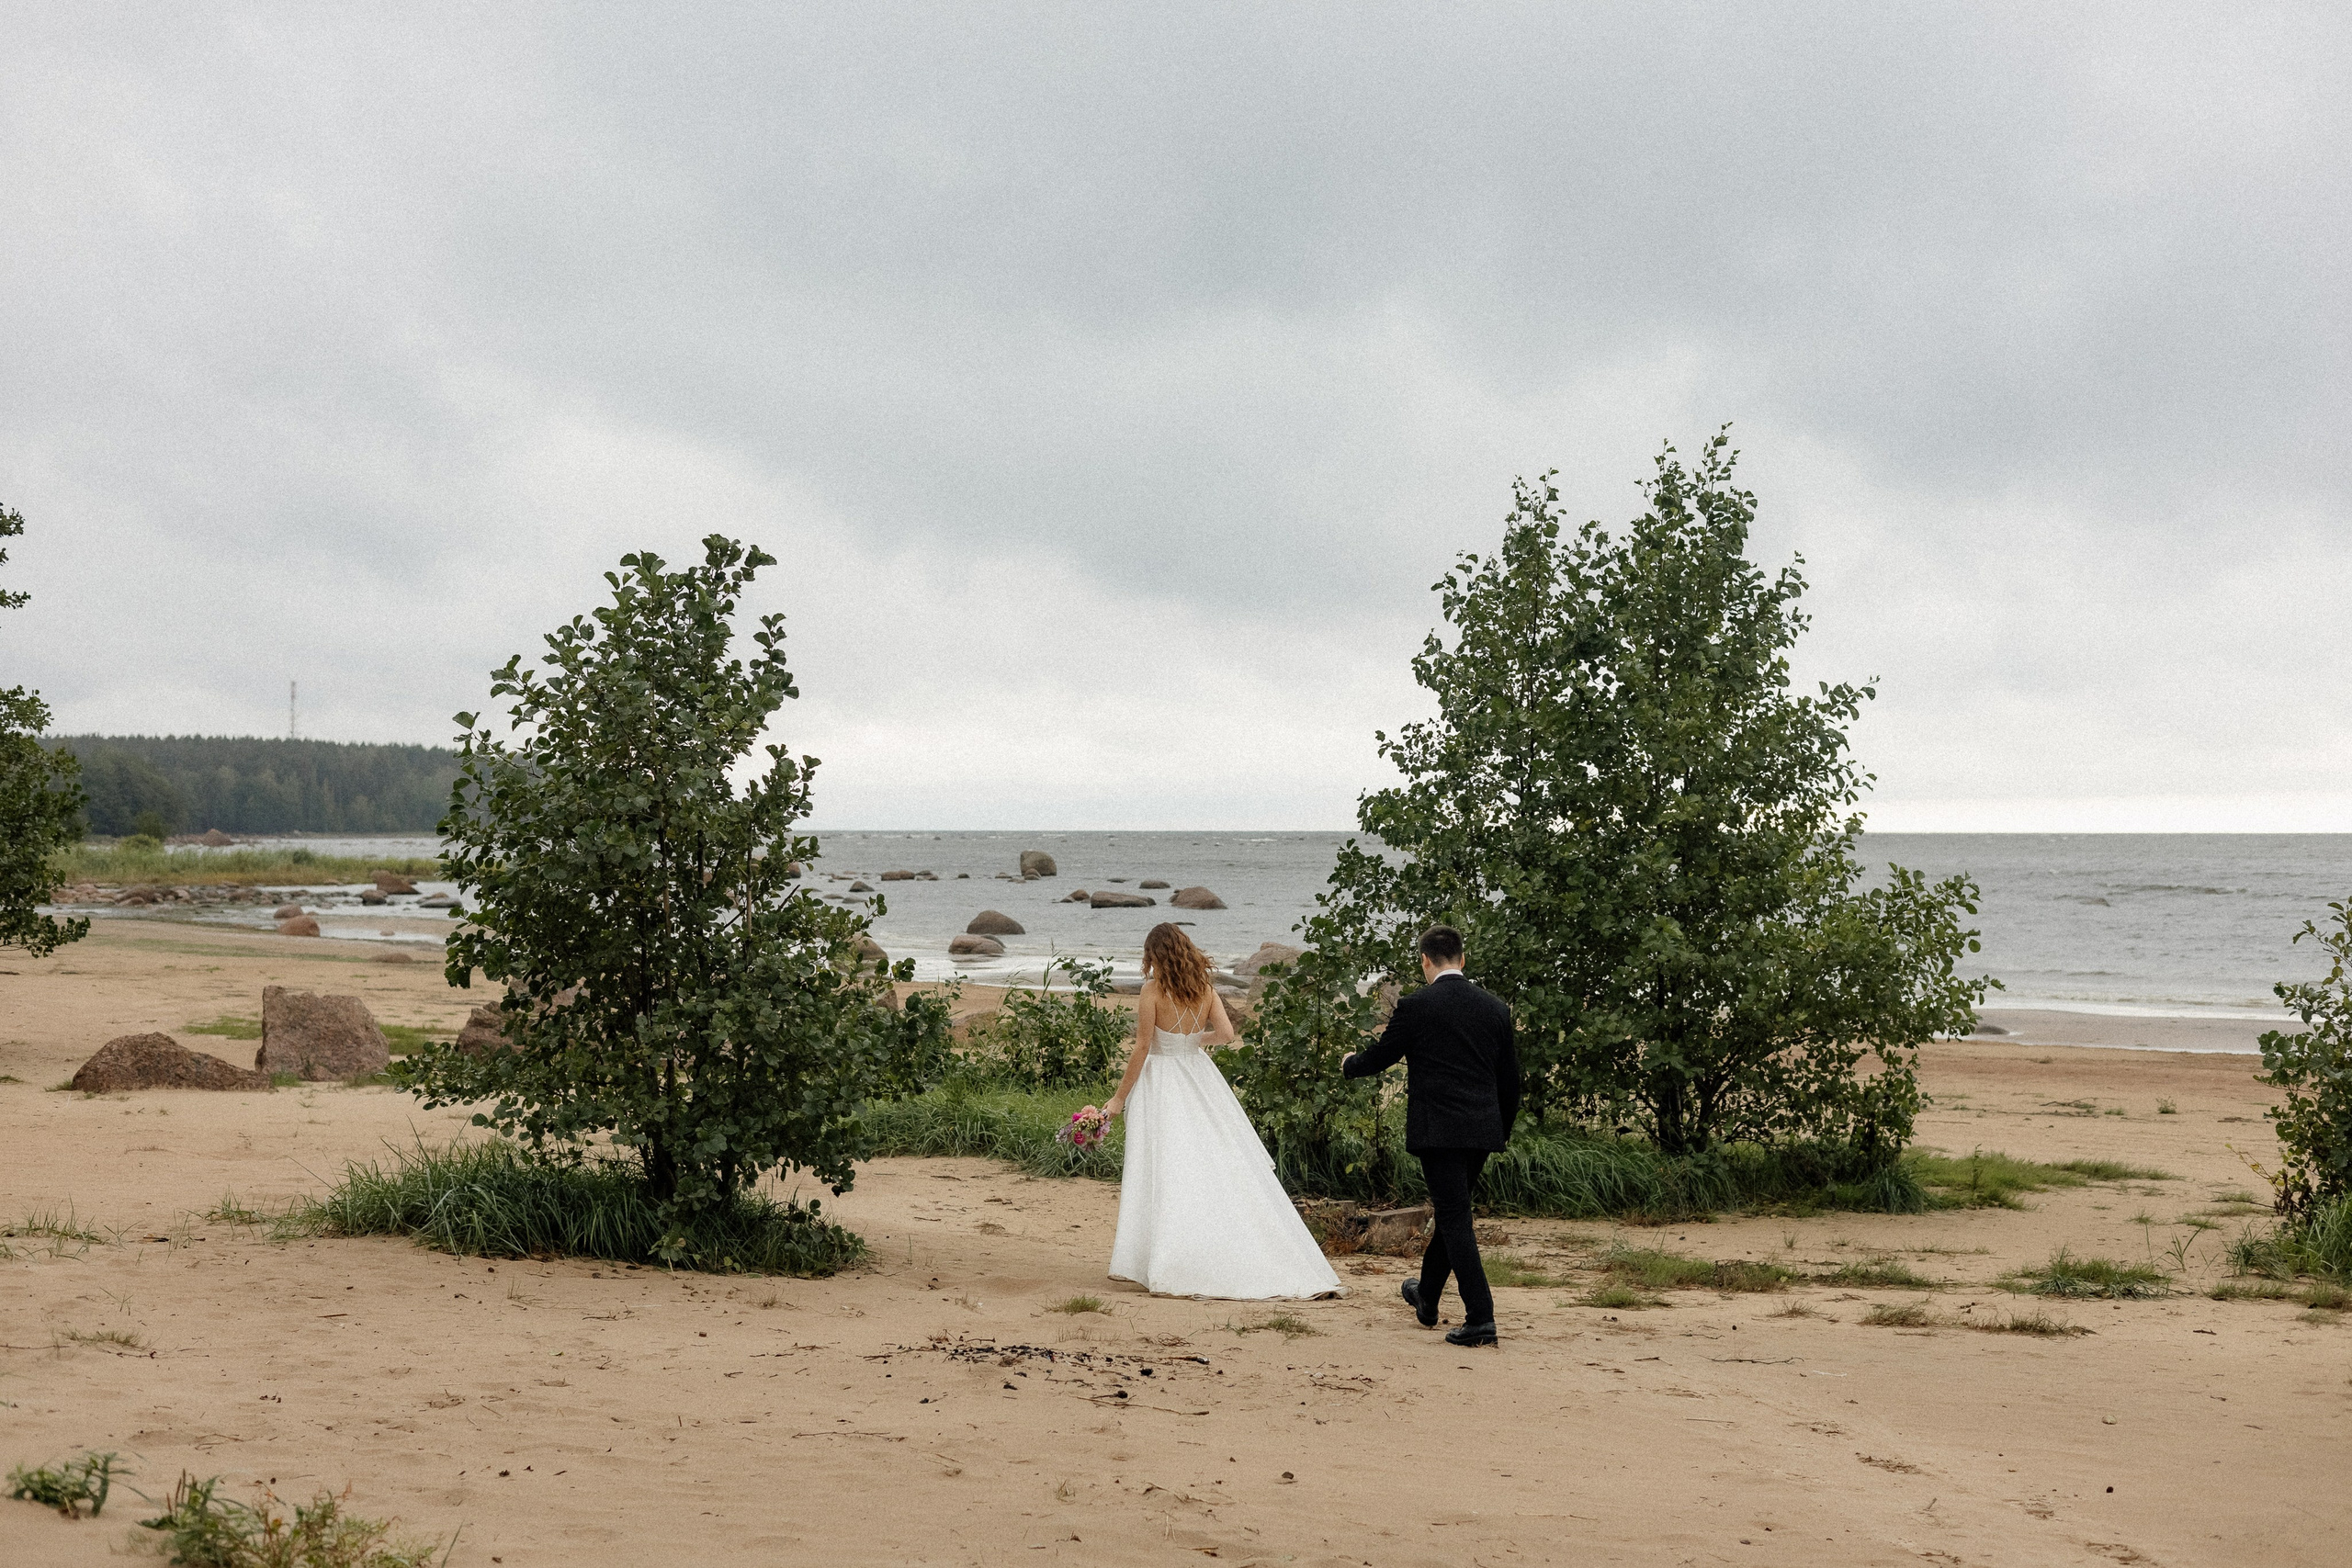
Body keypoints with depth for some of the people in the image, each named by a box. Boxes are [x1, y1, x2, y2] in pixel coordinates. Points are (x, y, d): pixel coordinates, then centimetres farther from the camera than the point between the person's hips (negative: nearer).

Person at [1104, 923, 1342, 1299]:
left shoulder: (1153, 989, -12)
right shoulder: (1205, 988, 1)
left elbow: (1142, 1048, -12)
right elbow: (1225, 1033, -7)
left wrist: (1119, 1098, -5)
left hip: (1161, 1079, -5)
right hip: (1199, 1078, 5)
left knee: (1165, 1169, -2)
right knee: (1221, 1160, 9)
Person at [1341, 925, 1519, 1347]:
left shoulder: (1415, 1007, -9)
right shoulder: (1495, 1008, 7)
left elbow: (1377, 1059, 1)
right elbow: (1510, 1077, 13)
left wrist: (1349, 1063, 24)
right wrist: (1503, 1130, 27)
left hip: (1438, 1130, -6)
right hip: (1483, 1131, 6)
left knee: (1456, 1220, -3)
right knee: (1452, 1213, 21)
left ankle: (1480, 1318, -10)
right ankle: (1427, 1299, 39)